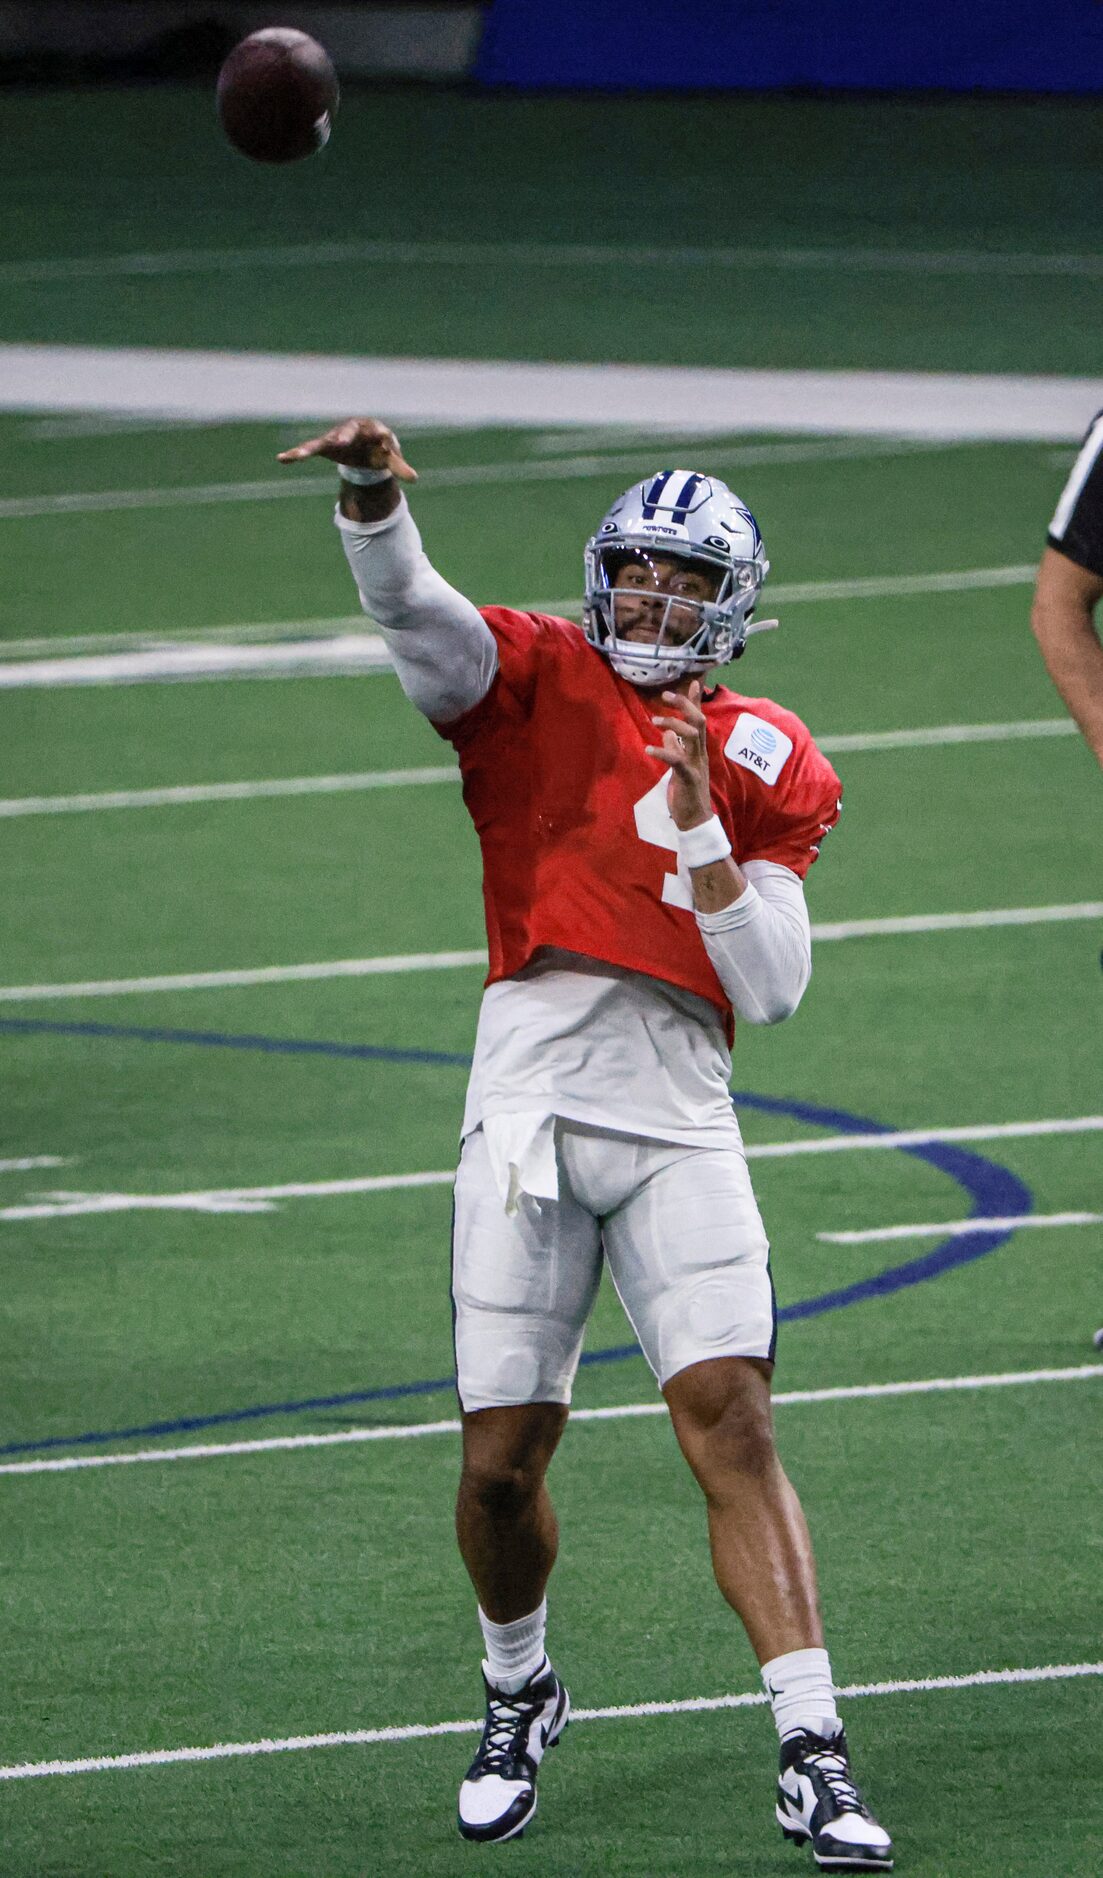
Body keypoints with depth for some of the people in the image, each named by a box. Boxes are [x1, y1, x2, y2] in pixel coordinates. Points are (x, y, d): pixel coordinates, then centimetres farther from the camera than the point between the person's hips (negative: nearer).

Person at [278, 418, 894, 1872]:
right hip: (532, 1108, -1)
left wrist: (700, 824, -8)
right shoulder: (537, 683, 7)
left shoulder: (766, 767, 12)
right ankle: (518, 1695, 29)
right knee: (503, 1461, 1)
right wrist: (373, 494, -34)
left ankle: (812, 1758, -13)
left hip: (680, 1124, 1)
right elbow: (410, 608, -13)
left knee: (733, 1425, -11)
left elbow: (771, 986, 4)